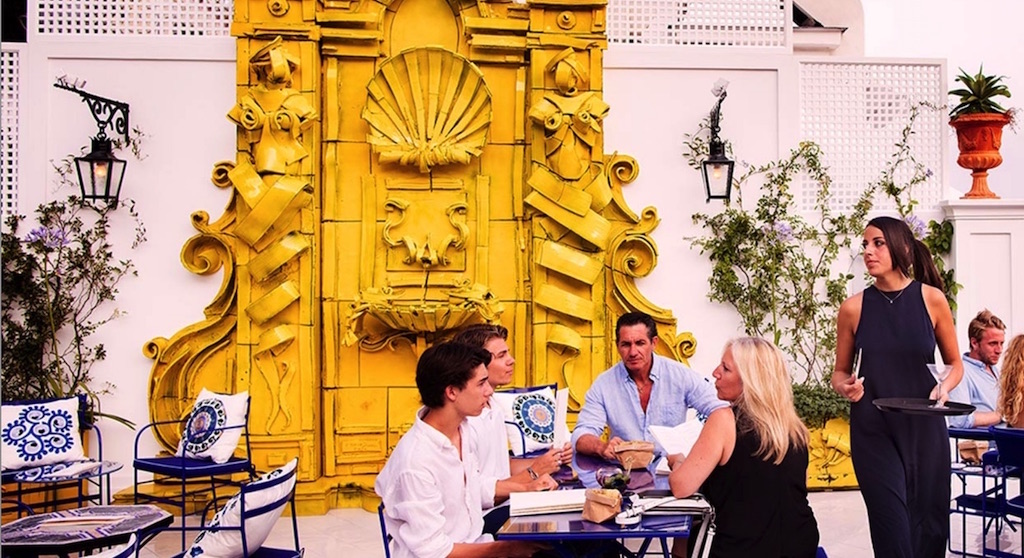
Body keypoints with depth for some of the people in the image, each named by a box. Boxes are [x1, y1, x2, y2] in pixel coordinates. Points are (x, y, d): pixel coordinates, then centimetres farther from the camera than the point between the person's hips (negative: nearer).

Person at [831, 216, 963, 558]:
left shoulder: (932, 299, -2)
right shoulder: (854, 308, -2)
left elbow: (955, 363, 9)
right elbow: (840, 372, 8)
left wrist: (944, 387, -12)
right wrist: (845, 386, -14)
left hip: (925, 429, 1)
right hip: (873, 431, -1)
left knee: (930, 526, 10)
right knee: (893, 530, -5)